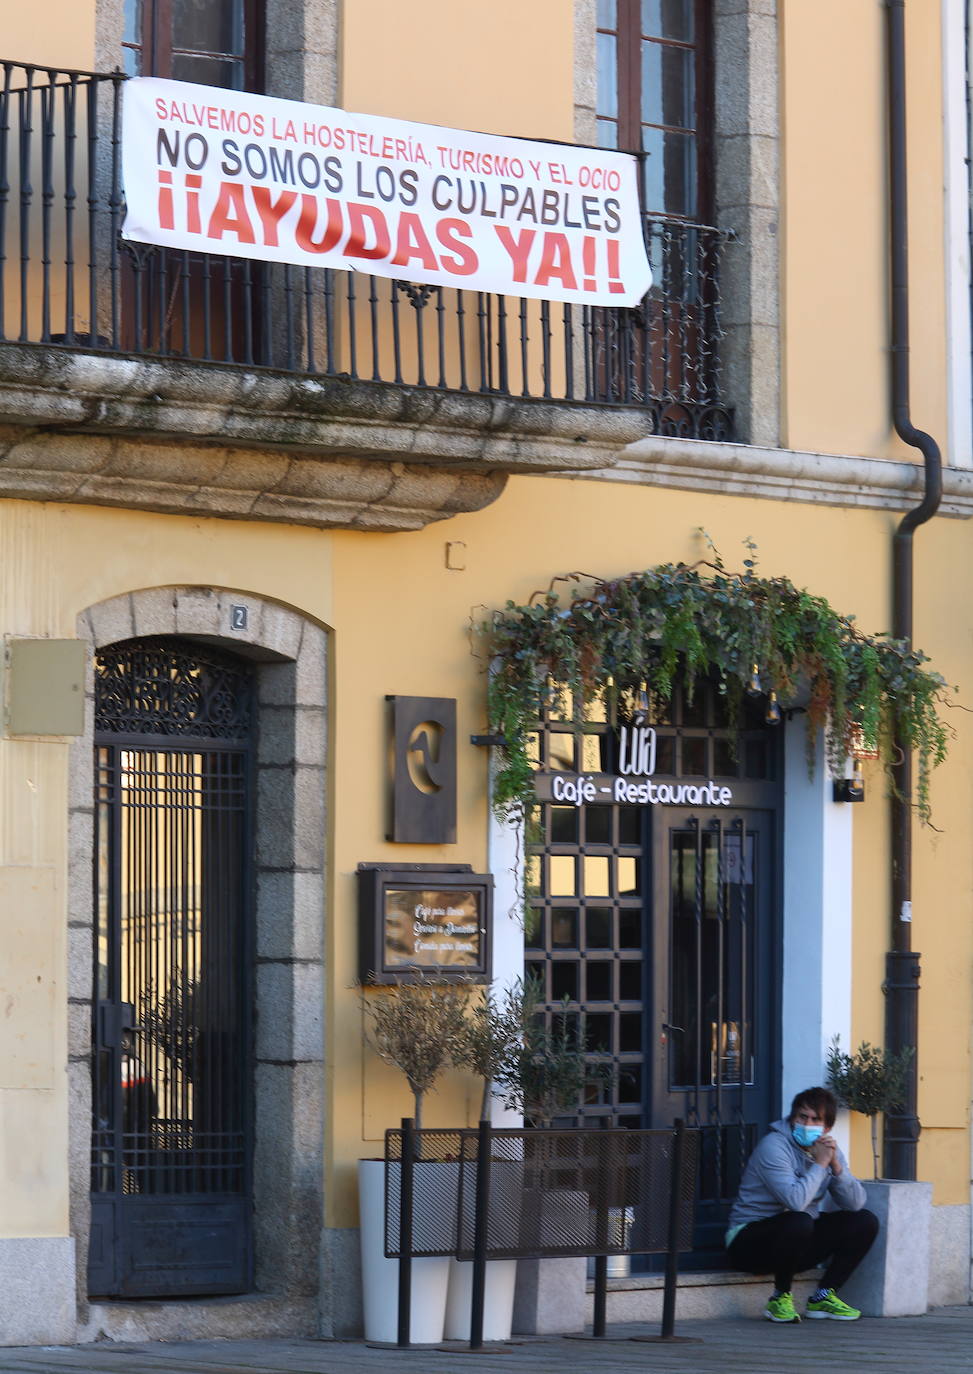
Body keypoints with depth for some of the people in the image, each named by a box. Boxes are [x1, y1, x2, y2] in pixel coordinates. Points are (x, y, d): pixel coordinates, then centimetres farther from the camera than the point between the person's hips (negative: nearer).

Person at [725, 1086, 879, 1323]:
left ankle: (823, 1296, 0)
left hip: (800, 1241, 8)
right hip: (750, 1239, -8)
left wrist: (836, 1166, -17)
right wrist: (820, 1165, -22)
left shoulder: (828, 1150, 5)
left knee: (865, 1221, -2)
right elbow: (795, 1200, -33)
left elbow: (855, 1203, -4)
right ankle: (780, 1298, -17)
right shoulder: (774, 1147, -18)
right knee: (798, 1222, -38)